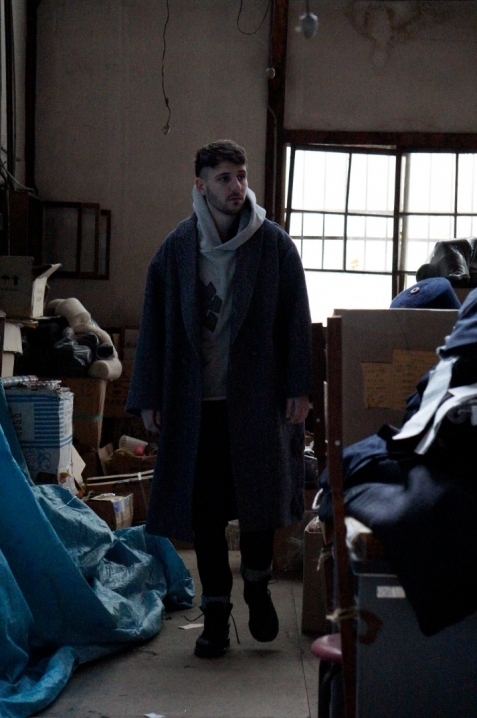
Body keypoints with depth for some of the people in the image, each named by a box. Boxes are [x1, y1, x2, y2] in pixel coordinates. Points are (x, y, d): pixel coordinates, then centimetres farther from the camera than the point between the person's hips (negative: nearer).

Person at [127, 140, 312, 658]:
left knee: (258, 500, 5)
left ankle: (257, 585, 32)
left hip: (257, 398, -1)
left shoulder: (274, 245, 0)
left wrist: (298, 389, -5)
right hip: (195, 400, 1)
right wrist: (150, 397, 2)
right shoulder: (177, 248, 3)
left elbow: (295, 320, 1)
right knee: (204, 509, 5)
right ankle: (215, 612, 18)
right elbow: (155, 325, 4)